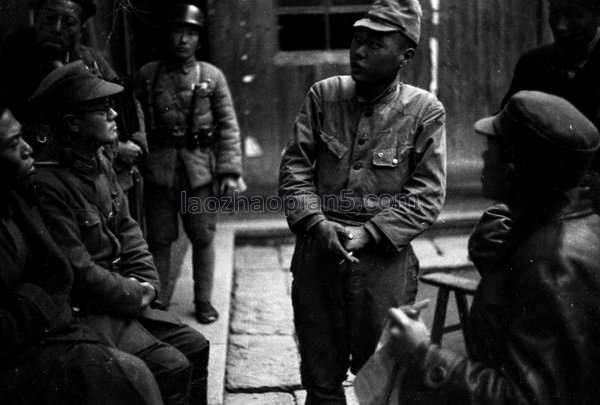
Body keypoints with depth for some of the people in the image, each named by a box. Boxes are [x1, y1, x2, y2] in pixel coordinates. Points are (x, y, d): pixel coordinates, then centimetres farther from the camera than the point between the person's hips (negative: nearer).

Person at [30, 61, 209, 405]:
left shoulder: (100, 162, 7)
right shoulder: (47, 183, -23)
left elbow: (126, 228, 13)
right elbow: (77, 270, -22)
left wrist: (146, 283, 0)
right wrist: (135, 296, -11)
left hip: (125, 296, 9)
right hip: (84, 312, -9)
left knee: (195, 347, 5)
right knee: (171, 367, -16)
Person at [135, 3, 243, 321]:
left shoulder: (212, 76, 3)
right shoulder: (148, 75, 5)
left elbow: (228, 126, 0)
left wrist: (230, 171, -7)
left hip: (200, 169, 0)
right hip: (158, 169, 1)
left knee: (203, 238, 6)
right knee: (159, 239, 6)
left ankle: (203, 301, 20)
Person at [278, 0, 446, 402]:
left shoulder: (425, 111, -4)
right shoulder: (323, 95, 3)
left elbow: (427, 195, -6)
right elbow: (294, 166, 4)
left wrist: (368, 233, -14)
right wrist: (317, 223, -11)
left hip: (384, 259, -2)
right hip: (317, 253, 2)